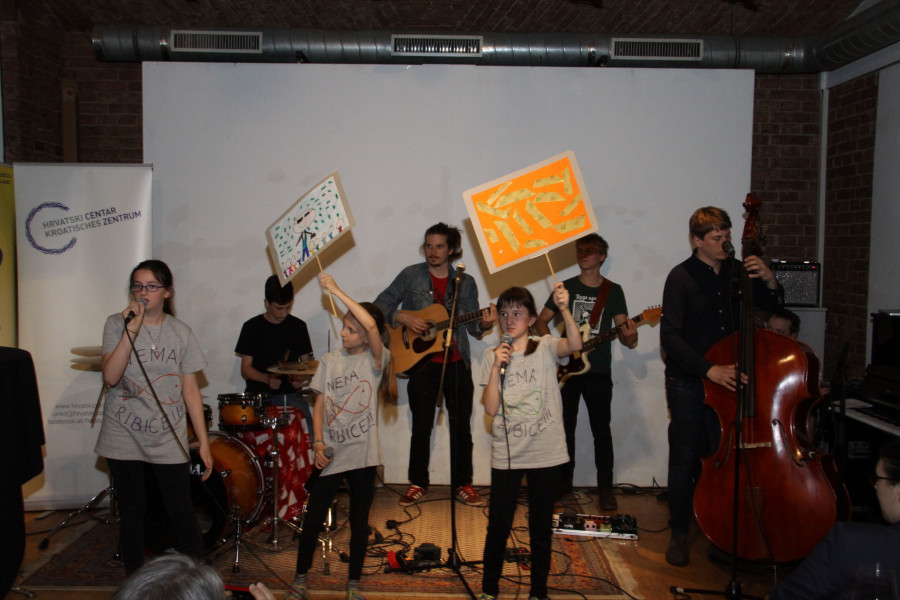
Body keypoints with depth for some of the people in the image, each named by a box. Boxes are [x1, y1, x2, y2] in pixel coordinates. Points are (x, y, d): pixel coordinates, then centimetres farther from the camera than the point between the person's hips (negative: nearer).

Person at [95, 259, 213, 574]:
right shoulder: (117, 324, -1)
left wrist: (203, 441, -2)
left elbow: (190, 389, 2)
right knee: (132, 513, 9)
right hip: (124, 438, 0)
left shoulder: (180, 333, 3)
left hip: (169, 440, 0)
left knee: (182, 513, -1)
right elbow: (110, 377, -15)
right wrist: (132, 330, -21)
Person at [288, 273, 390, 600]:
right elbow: (320, 403, 6)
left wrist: (336, 290, -22)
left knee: (359, 521, 9)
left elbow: (371, 325, -24)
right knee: (313, 517, 7)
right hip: (330, 453, 2)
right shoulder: (330, 361, 5)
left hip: (362, 454, -2)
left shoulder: (375, 359, -6)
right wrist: (318, 443, -6)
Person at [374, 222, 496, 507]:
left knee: (461, 425, 4)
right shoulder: (411, 276, 3)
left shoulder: (465, 283, 7)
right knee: (421, 426, 4)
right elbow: (381, 305, 1)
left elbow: (473, 327, 6)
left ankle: (463, 484, 16)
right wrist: (404, 317, -14)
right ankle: (417, 484, 18)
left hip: (457, 362, 1)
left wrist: (485, 324, -15)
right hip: (422, 360, -1)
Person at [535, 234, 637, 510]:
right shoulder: (567, 287, 7)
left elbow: (627, 337, 1)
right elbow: (541, 321, 8)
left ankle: (605, 487, 11)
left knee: (601, 430, 0)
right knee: (566, 427, 6)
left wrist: (629, 335, -23)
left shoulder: (613, 290, 4)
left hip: (598, 372, -1)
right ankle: (564, 482, 20)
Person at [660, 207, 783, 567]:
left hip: (728, 380, 4)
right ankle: (679, 533, 15)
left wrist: (769, 281, -7)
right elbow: (670, 337, -16)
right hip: (688, 383, -4)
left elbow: (772, 307, 15)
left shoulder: (736, 272, 5)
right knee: (684, 459, 2)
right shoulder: (681, 277, -9)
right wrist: (709, 370, -26)